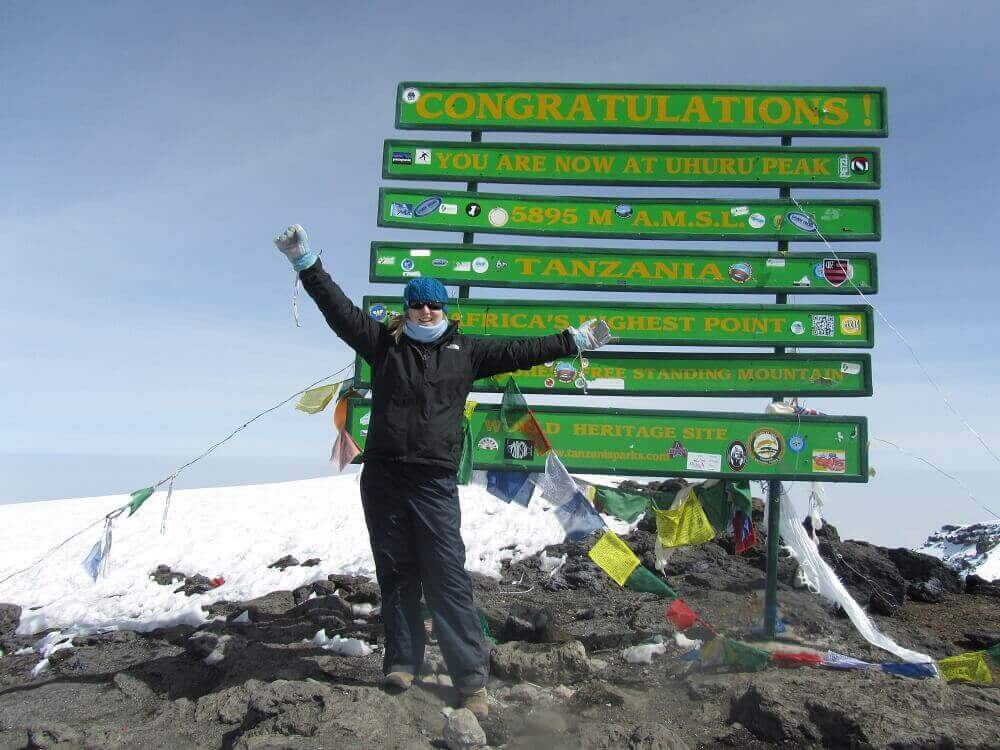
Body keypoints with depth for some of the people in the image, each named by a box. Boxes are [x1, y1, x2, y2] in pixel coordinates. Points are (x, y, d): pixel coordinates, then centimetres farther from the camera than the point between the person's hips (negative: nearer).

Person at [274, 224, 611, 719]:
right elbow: (339, 309, 4)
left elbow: (519, 351, 11)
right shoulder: (384, 342, 8)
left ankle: (471, 679, -1)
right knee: (395, 575, 10)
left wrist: (574, 341, 11)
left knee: (448, 579, -5)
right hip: (383, 478, 2)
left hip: (435, 482, -1)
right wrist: (305, 262, -2)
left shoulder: (465, 351, 9)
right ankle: (402, 663, 22)